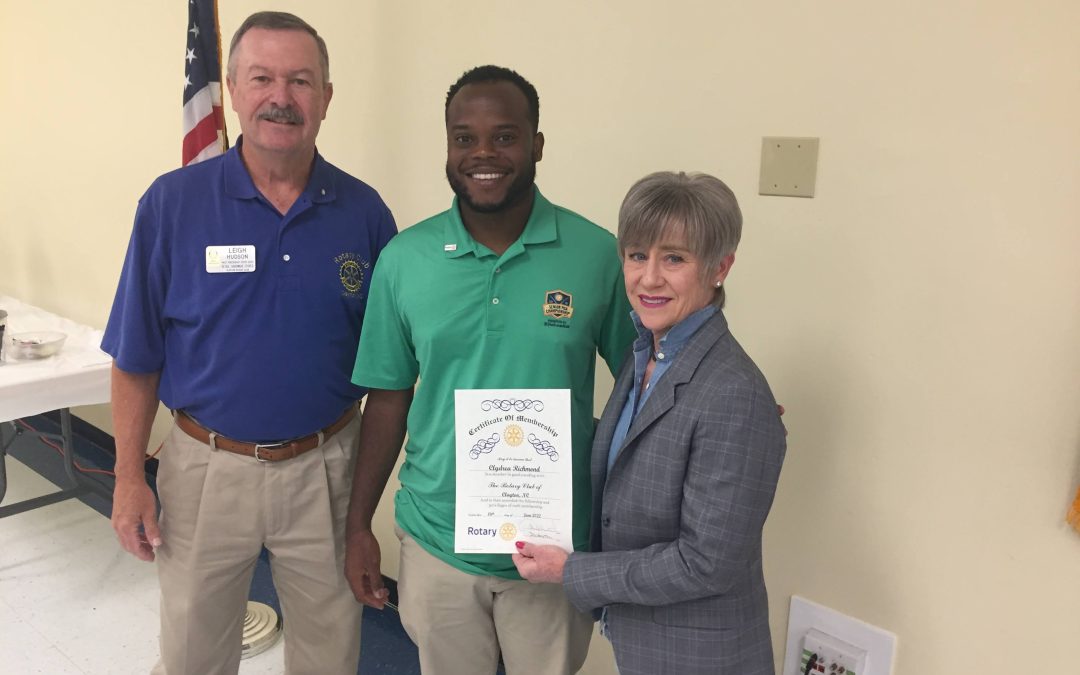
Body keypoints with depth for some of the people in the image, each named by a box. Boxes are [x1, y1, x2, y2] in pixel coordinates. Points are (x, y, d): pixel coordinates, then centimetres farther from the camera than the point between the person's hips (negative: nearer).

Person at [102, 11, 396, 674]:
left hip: (327, 469, 1)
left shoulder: (364, 211, -5)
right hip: (208, 469, 0)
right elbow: (137, 357, -2)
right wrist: (129, 479, -3)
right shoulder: (172, 203, -8)